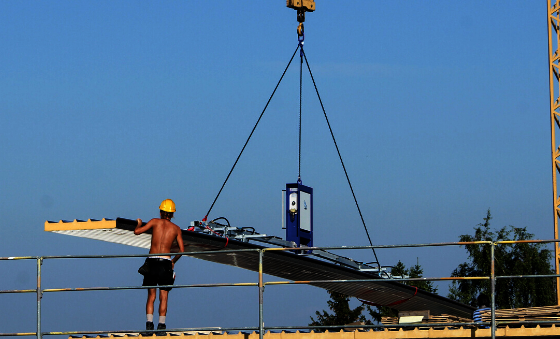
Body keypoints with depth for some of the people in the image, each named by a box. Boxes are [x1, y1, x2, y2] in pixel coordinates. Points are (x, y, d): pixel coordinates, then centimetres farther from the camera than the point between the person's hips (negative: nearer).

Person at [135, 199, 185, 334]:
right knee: (163, 297, 5)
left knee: (151, 296, 9)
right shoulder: (176, 229, 8)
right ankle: (161, 324, -5)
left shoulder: (155, 222, 4)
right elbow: (182, 250, 5)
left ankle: (149, 322, -4)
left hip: (151, 262, 0)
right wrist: (173, 261, 22)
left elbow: (137, 231, -1)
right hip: (165, 263, 0)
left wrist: (139, 224, 21)